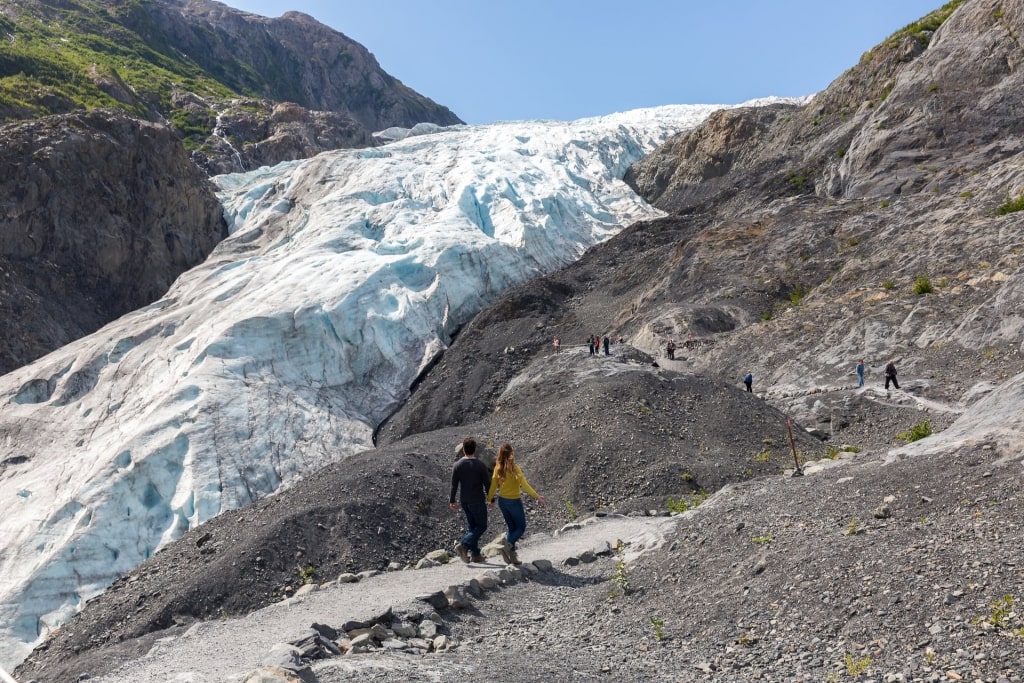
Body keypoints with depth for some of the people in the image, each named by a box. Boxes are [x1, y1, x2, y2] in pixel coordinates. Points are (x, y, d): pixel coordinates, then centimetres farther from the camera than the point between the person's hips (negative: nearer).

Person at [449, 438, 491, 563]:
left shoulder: (457, 465, -4)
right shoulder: (481, 466, -13)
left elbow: (454, 485, -2)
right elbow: (487, 484, -7)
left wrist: (452, 501, 7)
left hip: (464, 501, 5)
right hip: (478, 501, -5)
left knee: (471, 526, 15)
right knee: (481, 526, 5)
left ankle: (475, 554, 17)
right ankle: (463, 545, -13)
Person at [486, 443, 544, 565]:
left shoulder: (498, 468, -3)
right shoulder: (514, 468, -20)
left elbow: (493, 485, 4)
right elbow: (524, 485, -20)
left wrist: (489, 499, 17)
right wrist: (537, 496, -14)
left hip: (502, 501, 6)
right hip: (514, 501, -6)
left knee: (512, 528, 17)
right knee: (521, 527, 11)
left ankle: (512, 555, 15)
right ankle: (507, 545, -11)